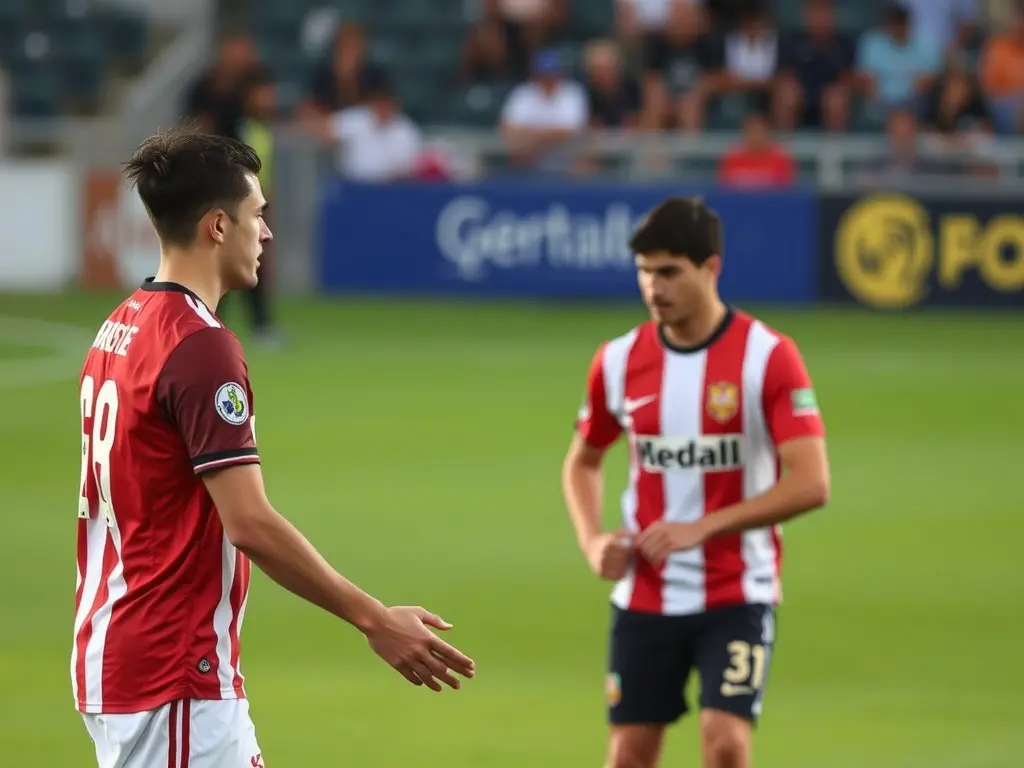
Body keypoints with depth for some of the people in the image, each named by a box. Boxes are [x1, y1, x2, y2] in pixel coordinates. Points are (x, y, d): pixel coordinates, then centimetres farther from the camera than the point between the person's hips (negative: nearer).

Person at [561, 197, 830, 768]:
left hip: (738, 596, -4)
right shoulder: (619, 361, 1)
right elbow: (584, 461, 19)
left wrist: (702, 527, -23)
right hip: (644, 597, 4)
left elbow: (811, 484, -19)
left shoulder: (768, 356, -12)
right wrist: (592, 540, 0)